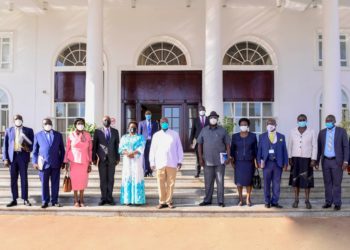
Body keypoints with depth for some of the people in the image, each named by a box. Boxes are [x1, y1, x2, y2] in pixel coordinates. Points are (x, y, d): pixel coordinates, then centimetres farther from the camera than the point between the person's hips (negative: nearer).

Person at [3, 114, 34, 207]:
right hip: (12, 156, 2)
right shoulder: (9, 130, 10)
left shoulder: (28, 130, 7)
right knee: (13, 179, 4)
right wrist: (5, 158, 0)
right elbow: (5, 145, 8)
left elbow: (33, 144, 7)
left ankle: (25, 199, 6)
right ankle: (14, 200, 11)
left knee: (24, 178, -1)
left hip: (23, 156, -1)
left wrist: (28, 148, -15)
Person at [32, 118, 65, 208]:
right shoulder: (38, 135, 7)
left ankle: (54, 201, 13)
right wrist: (35, 162, 1)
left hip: (56, 163, 1)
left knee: (55, 183, 4)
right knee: (44, 183, 4)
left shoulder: (58, 135, 9)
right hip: (43, 163, -1)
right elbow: (35, 150, 7)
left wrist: (62, 161, 5)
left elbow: (62, 150, 10)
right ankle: (45, 201, 14)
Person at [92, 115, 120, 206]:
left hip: (111, 158, 1)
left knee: (111, 179, 2)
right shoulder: (98, 131, 5)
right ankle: (103, 198, 7)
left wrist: (118, 158, 5)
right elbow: (94, 145, 4)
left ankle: (109, 198, 8)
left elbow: (117, 145, 9)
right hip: (101, 158, -1)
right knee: (103, 179, 1)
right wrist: (94, 158, 0)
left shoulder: (115, 131, 9)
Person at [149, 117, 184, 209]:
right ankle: (162, 201, 10)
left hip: (172, 163, 0)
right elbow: (152, 149, 9)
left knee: (171, 183, 1)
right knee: (161, 183, 1)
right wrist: (152, 162, 6)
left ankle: (169, 201, 12)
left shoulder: (175, 134, 5)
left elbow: (179, 148, 7)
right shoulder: (156, 135, 8)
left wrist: (180, 161, 3)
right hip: (160, 163, 1)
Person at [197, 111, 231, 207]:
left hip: (220, 160, -1)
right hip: (208, 161, 1)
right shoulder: (204, 130, 6)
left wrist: (228, 157, -5)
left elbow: (227, 144, 3)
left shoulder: (222, 130, 2)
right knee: (208, 181, 9)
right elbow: (200, 144, 7)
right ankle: (207, 199, 20)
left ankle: (220, 201, 12)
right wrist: (200, 158, 1)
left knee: (220, 181, 4)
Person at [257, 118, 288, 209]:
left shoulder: (281, 137, 10)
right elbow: (259, 150, 5)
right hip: (267, 163, -1)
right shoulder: (262, 136, 8)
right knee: (267, 184, 4)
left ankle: (274, 202, 12)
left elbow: (284, 150, 7)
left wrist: (285, 163, 1)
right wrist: (259, 161, -5)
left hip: (278, 163, 1)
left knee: (277, 184, 3)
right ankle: (267, 202, 14)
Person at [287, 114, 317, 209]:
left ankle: (307, 201, 9)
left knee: (307, 180, -1)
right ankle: (296, 200, 12)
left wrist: (313, 160, -8)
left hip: (307, 159, -1)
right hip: (295, 159, 2)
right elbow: (290, 146, 7)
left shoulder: (311, 132, 0)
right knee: (295, 180, 3)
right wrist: (289, 158, 1)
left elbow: (314, 147, -1)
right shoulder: (292, 132, 4)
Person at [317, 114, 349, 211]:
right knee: (327, 183, 7)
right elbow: (319, 148, 11)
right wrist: (317, 161, 8)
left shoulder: (341, 131, -3)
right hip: (325, 161, 3)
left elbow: (346, 147, -5)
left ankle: (337, 204, 5)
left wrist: (345, 161, -13)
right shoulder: (322, 132, 6)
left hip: (337, 161, -3)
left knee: (337, 183, -2)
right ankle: (328, 202, 15)